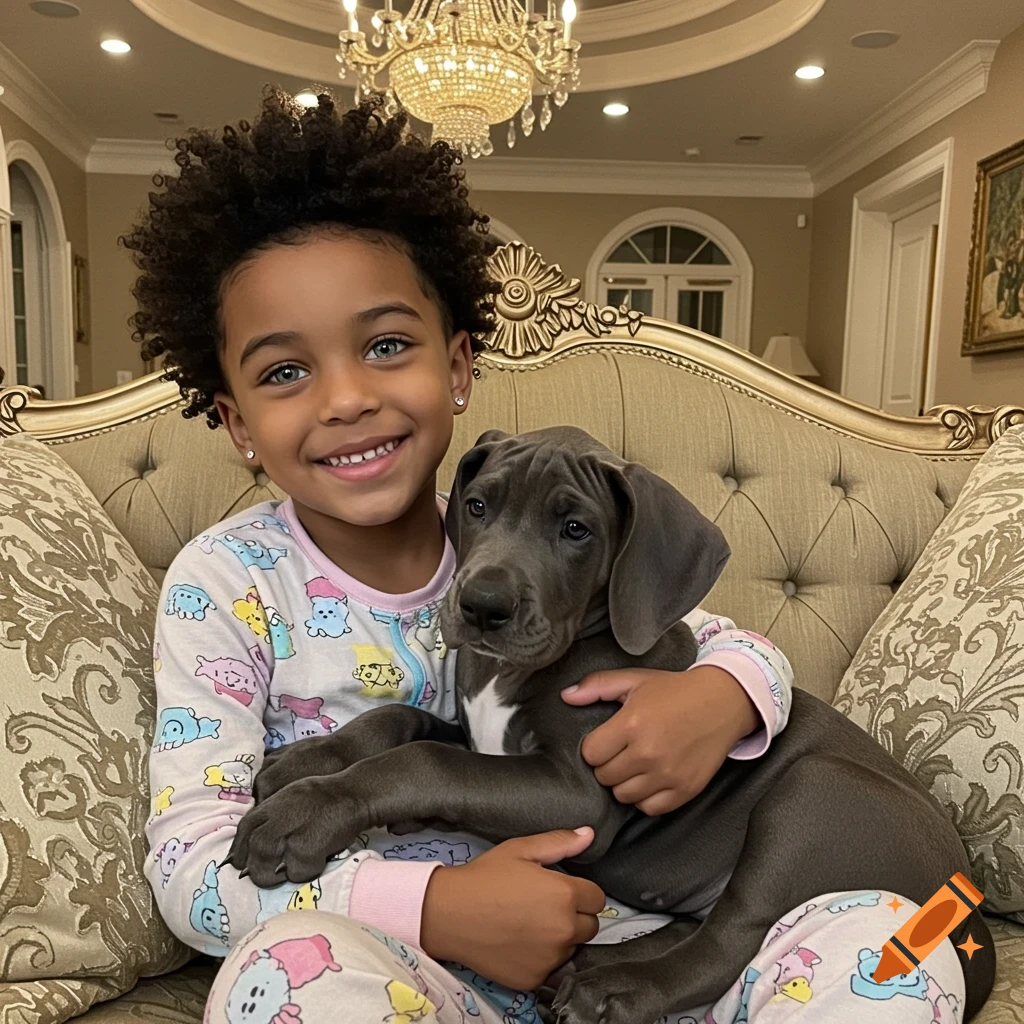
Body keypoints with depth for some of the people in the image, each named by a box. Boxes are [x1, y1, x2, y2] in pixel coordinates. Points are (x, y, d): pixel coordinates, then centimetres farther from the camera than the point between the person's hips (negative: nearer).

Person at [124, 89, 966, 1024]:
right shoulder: (229, 583, -8)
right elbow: (190, 863, -13)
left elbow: (733, 643, 7)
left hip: (596, 932, 3)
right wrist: (436, 905, -28)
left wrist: (720, 697, -18)